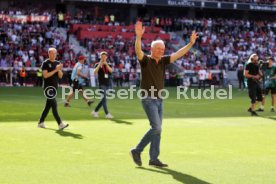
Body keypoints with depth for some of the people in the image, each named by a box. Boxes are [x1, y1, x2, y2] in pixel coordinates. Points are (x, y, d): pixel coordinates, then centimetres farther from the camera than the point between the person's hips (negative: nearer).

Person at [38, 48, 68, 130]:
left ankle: (40, 123, 21)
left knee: (48, 106, 11)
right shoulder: (45, 63, -5)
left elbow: (60, 76, 9)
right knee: (54, 106, -12)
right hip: (48, 87, -7)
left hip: (55, 87, 7)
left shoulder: (57, 63, 13)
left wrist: (59, 69, -10)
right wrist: (55, 70, -18)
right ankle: (60, 124, -17)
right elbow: (45, 75, -15)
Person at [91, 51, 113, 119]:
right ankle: (107, 114, -15)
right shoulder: (98, 64, 3)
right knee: (104, 98, -12)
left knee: (103, 99, 8)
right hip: (102, 84, -5)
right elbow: (95, 72, -14)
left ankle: (95, 111, 21)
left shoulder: (108, 65, 12)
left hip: (108, 84, 5)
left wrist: (106, 64, -22)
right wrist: (99, 65, -21)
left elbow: (111, 71, -9)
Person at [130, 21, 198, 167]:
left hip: (159, 100, 7)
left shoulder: (163, 61, 9)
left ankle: (153, 158, 15)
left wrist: (191, 43, -5)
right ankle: (137, 151, 0)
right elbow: (138, 51, -28)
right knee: (156, 128, -14)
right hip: (148, 99, -7)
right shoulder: (145, 60, -8)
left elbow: (178, 54, 6)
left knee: (157, 129, 8)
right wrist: (138, 37, -45)